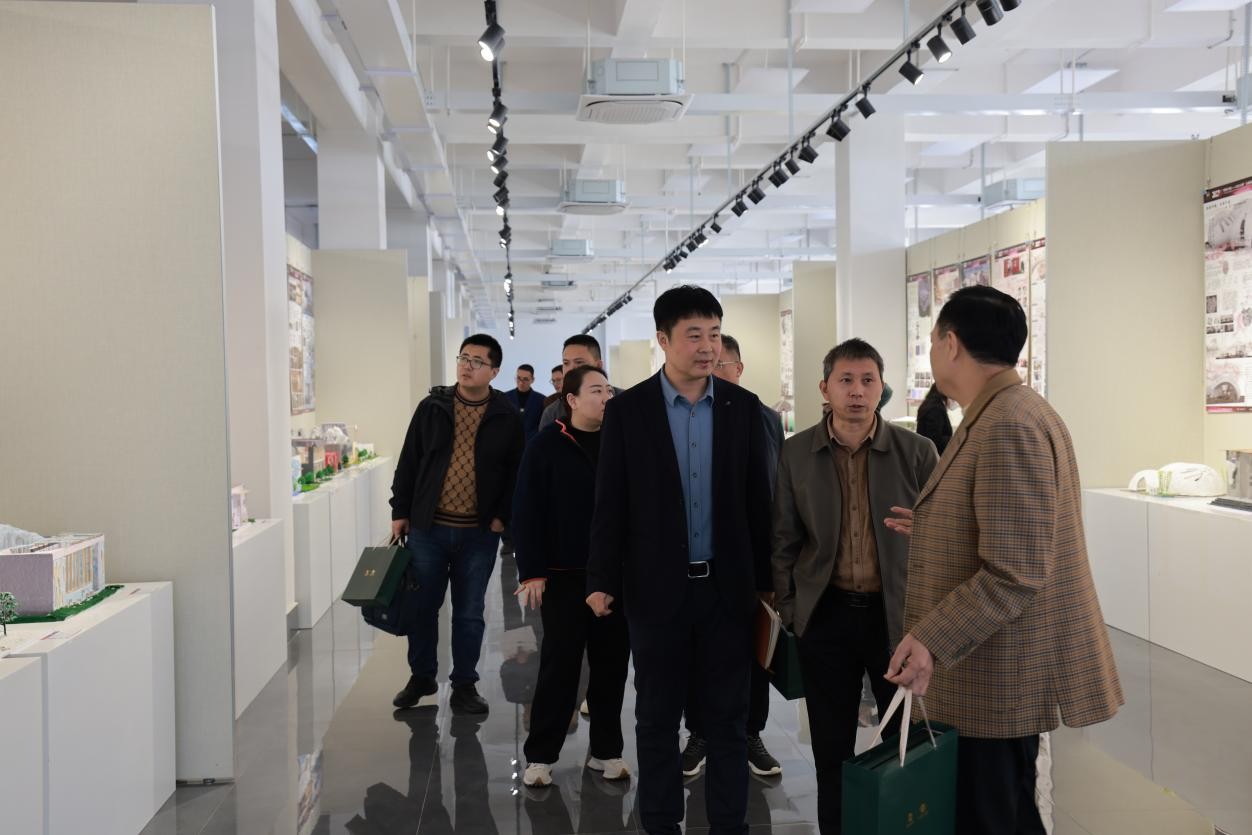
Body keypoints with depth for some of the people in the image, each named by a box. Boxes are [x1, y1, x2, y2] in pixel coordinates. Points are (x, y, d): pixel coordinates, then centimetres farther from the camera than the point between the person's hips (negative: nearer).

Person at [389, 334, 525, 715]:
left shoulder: (507, 418, -2)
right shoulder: (432, 407, 2)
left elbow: (518, 472, 2)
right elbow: (409, 462, 5)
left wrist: (503, 516, -6)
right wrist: (400, 512, 3)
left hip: (479, 533, -1)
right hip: (428, 527, 1)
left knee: (469, 613, 9)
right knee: (423, 606, 11)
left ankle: (464, 685, 22)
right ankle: (421, 677, 29)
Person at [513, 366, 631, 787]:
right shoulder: (547, 447, -3)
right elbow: (527, 512, -5)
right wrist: (532, 572, -10)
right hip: (565, 577, -3)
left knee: (612, 665, 9)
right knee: (559, 667, 2)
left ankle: (606, 750, 23)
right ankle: (540, 755, 15)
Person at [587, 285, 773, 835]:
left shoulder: (744, 407, 1)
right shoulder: (627, 409, -4)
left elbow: (757, 499, 4)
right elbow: (610, 503, -2)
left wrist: (765, 578, 5)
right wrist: (601, 580, -4)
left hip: (727, 585, 2)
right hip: (657, 586, -1)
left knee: (728, 718, 10)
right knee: (657, 719, 11)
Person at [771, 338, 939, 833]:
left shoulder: (916, 451, -5)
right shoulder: (795, 453, -1)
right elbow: (783, 540, 3)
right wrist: (790, 611, 1)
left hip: (899, 613, 0)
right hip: (825, 615, 1)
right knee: (831, 746, 12)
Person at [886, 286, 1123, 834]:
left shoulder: (1008, 426, -23)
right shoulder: (1010, 414, 11)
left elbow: (1015, 572, -27)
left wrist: (932, 639, -28)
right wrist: (933, 523, 27)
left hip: (996, 680, -10)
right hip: (1003, 672, 10)